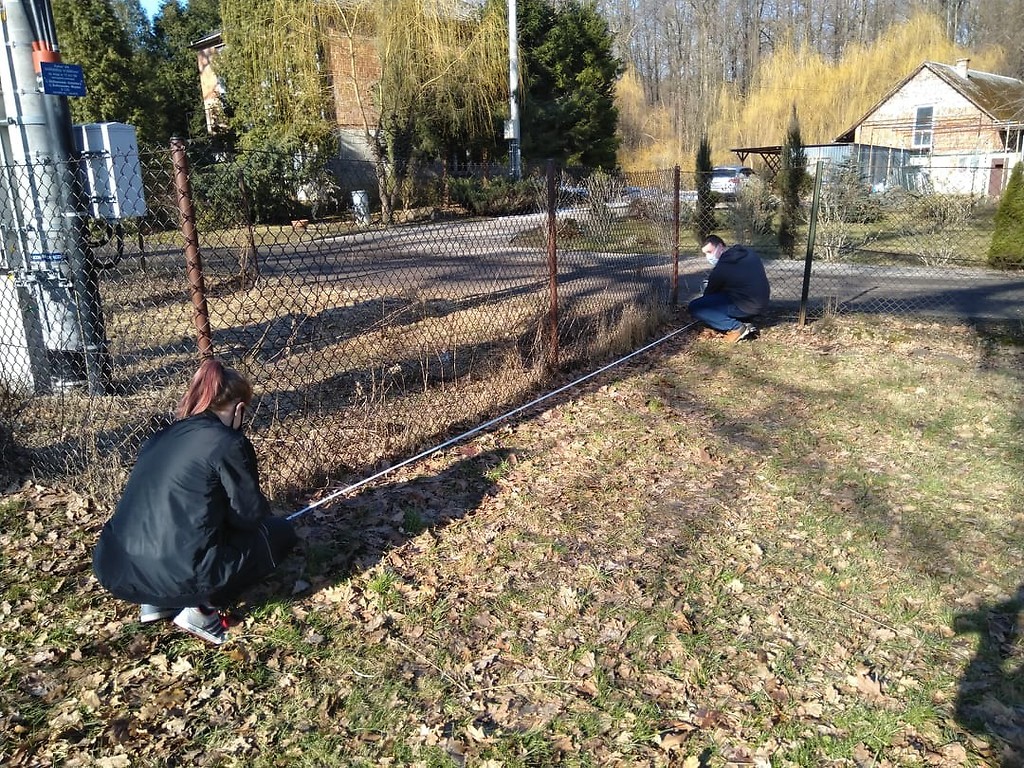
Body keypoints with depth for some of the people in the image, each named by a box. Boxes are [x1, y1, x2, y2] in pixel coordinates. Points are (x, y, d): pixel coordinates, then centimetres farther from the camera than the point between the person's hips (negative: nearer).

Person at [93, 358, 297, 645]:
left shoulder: (164, 437, 15)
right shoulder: (227, 443, -6)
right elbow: (251, 515, 3)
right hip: (175, 576, -8)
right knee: (279, 532, 11)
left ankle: (157, 601, 19)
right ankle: (202, 610, 4)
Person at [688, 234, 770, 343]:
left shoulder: (721, 269, -15)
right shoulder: (749, 253, 5)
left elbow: (709, 293, -1)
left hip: (746, 307, -8)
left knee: (694, 307, -9)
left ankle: (736, 327, -13)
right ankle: (742, 322, 13)